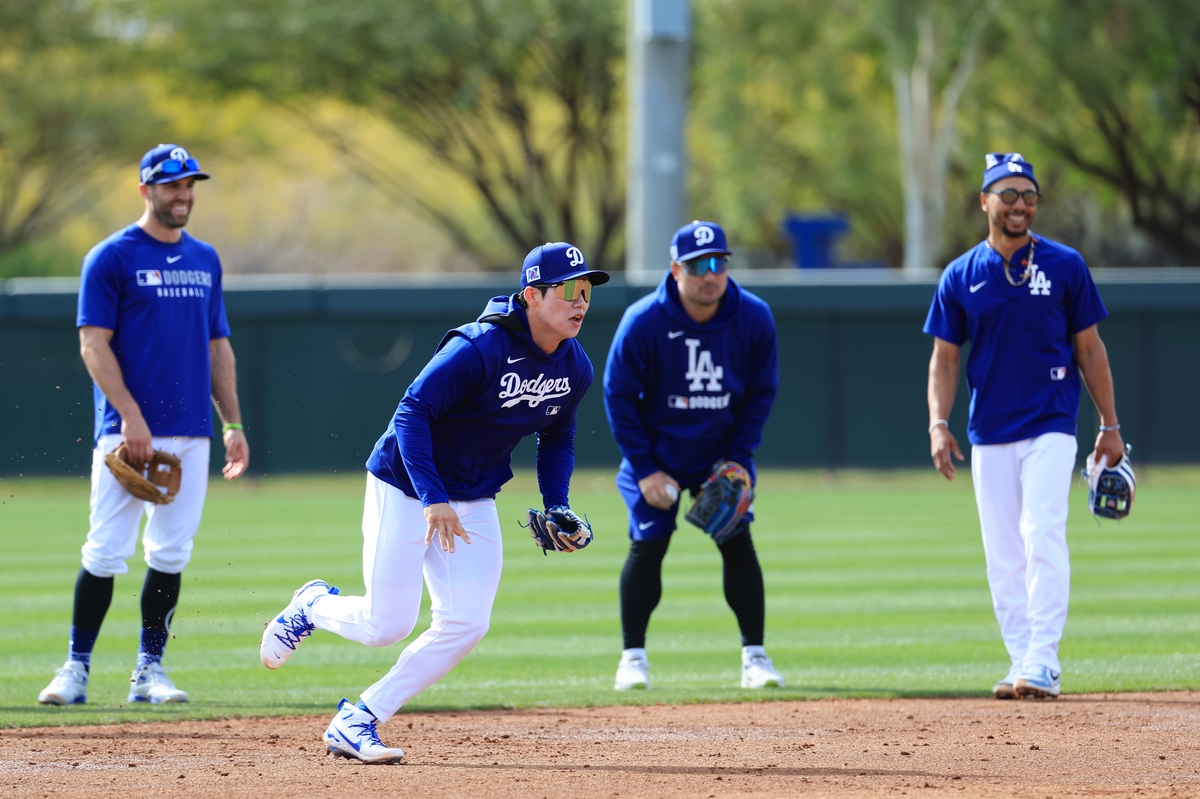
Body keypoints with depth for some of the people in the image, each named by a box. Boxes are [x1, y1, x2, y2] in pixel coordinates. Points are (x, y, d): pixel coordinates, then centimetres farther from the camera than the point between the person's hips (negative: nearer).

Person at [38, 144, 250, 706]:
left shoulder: (205, 260, 16)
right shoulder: (112, 257, -3)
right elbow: (94, 345, -8)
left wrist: (232, 424, 11)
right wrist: (131, 416, -18)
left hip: (191, 433, 5)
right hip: (128, 432, -5)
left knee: (171, 554, 4)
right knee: (106, 552, -6)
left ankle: (150, 670, 11)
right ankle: (76, 669, 1)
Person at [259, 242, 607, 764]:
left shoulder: (576, 369, -3)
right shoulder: (479, 350, -26)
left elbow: (558, 439, 14)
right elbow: (412, 413, -25)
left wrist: (556, 506, -2)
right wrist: (434, 499, -32)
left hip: (474, 502, 7)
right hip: (405, 486, -7)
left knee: (465, 624, -7)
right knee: (387, 624, -8)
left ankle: (357, 722, 3)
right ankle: (314, 605, 27)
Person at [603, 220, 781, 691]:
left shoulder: (754, 318, -13)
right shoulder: (643, 322, -20)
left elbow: (761, 393, -1)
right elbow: (619, 396, -12)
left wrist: (738, 459, -8)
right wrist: (645, 470, -15)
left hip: (723, 452, 2)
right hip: (656, 453, -2)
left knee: (737, 542, -6)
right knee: (648, 544, -7)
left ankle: (754, 655, 1)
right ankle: (633, 657, 4)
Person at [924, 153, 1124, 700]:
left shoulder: (1064, 265, 1)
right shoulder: (961, 276, 5)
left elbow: (1089, 348, 4)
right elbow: (944, 357, 8)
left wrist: (1110, 425, 2)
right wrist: (938, 424, -6)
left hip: (1050, 428, -3)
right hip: (989, 436, 3)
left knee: (1042, 537, -16)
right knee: (1002, 555, 4)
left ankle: (1043, 664, -18)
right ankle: (1021, 665, 11)